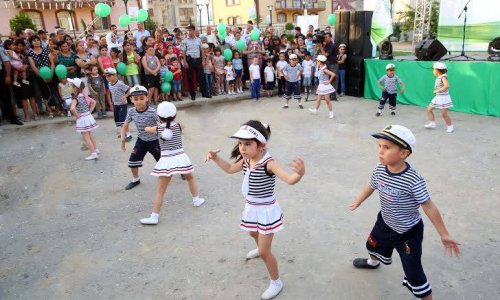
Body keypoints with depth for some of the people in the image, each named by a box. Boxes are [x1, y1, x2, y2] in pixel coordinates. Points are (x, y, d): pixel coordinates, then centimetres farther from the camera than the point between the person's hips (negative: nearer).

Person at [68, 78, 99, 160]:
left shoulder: (75, 99, -19)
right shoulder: (84, 96, 3)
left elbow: (72, 108, -36)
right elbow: (93, 102, 14)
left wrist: (77, 115, -20)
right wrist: (90, 111, 10)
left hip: (82, 119, -7)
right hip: (89, 117, 7)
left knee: (86, 138, 2)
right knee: (90, 136, 19)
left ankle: (93, 153, 3)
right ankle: (96, 150, 27)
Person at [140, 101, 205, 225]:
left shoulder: (158, 128, 0)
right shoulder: (178, 126, 0)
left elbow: (147, 129, 20)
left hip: (166, 160, -1)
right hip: (180, 157, 1)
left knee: (160, 189, 0)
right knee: (190, 178, 29)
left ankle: (154, 217, -1)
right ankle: (196, 200, 42)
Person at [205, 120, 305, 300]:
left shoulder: (268, 163, -31)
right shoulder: (246, 160, -8)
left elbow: (290, 180, -44)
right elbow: (230, 169, 13)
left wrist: (300, 173, -65)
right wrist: (216, 158, 0)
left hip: (267, 210, -8)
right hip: (252, 208, 8)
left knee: (264, 252, 0)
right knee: (253, 233, 35)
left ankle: (276, 283, 24)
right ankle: (261, 248, 70)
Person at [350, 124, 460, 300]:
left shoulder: (413, 180, -34)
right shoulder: (379, 170, -16)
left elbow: (428, 207, -23)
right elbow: (371, 185, 6)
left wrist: (444, 234, -15)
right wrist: (359, 201, 22)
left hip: (408, 232, -6)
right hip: (385, 223, 7)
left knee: (413, 274, -1)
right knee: (373, 245, 32)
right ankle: (373, 262, 68)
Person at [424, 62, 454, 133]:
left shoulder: (443, 77, -17)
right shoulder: (438, 77, 8)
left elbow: (447, 85, -32)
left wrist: (438, 90, -25)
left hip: (443, 97, -9)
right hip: (438, 97, 9)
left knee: (444, 114, -6)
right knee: (429, 109, 7)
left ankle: (450, 126, 11)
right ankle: (432, 124, 13)